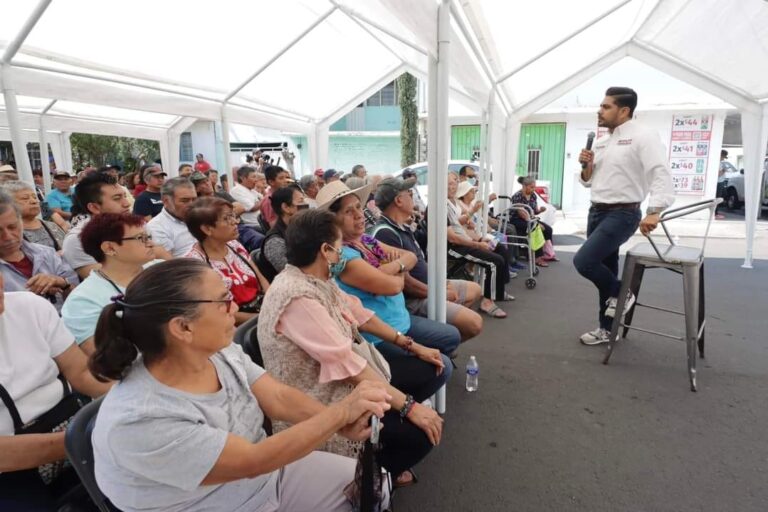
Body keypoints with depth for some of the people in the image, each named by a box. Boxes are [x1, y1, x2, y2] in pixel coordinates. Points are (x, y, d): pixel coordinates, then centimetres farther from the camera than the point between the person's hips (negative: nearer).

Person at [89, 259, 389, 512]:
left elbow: (279, 398, -8)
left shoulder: (220, 352, -10)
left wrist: (343, 425, -24)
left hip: (270, 475, 6)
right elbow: (253, 461, -28)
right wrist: (342, 412, -25)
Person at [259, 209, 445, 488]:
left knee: (437, 369, 7)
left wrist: (411, 345, 6)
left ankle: (381, 455, 21)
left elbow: (357, 312, 8)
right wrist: (409, 406, -27)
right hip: (324, 395, -9)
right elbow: (345, 363, -31)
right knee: (423, 430, -18)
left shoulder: (317, 276, -1)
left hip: (349, 368, 10)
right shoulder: (297, 297, -30)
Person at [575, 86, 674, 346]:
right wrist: (586, 165, -2)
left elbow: (661, 175, -19)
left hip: (622, 214, -7)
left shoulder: (642, 136, -10)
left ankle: (621, 294, 10)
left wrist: (653, 212, -31)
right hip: (597, 212, 8)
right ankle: (606, 329, 25)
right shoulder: (601, 141, 13)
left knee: (583, 261, -19)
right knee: (605, 270, 12)